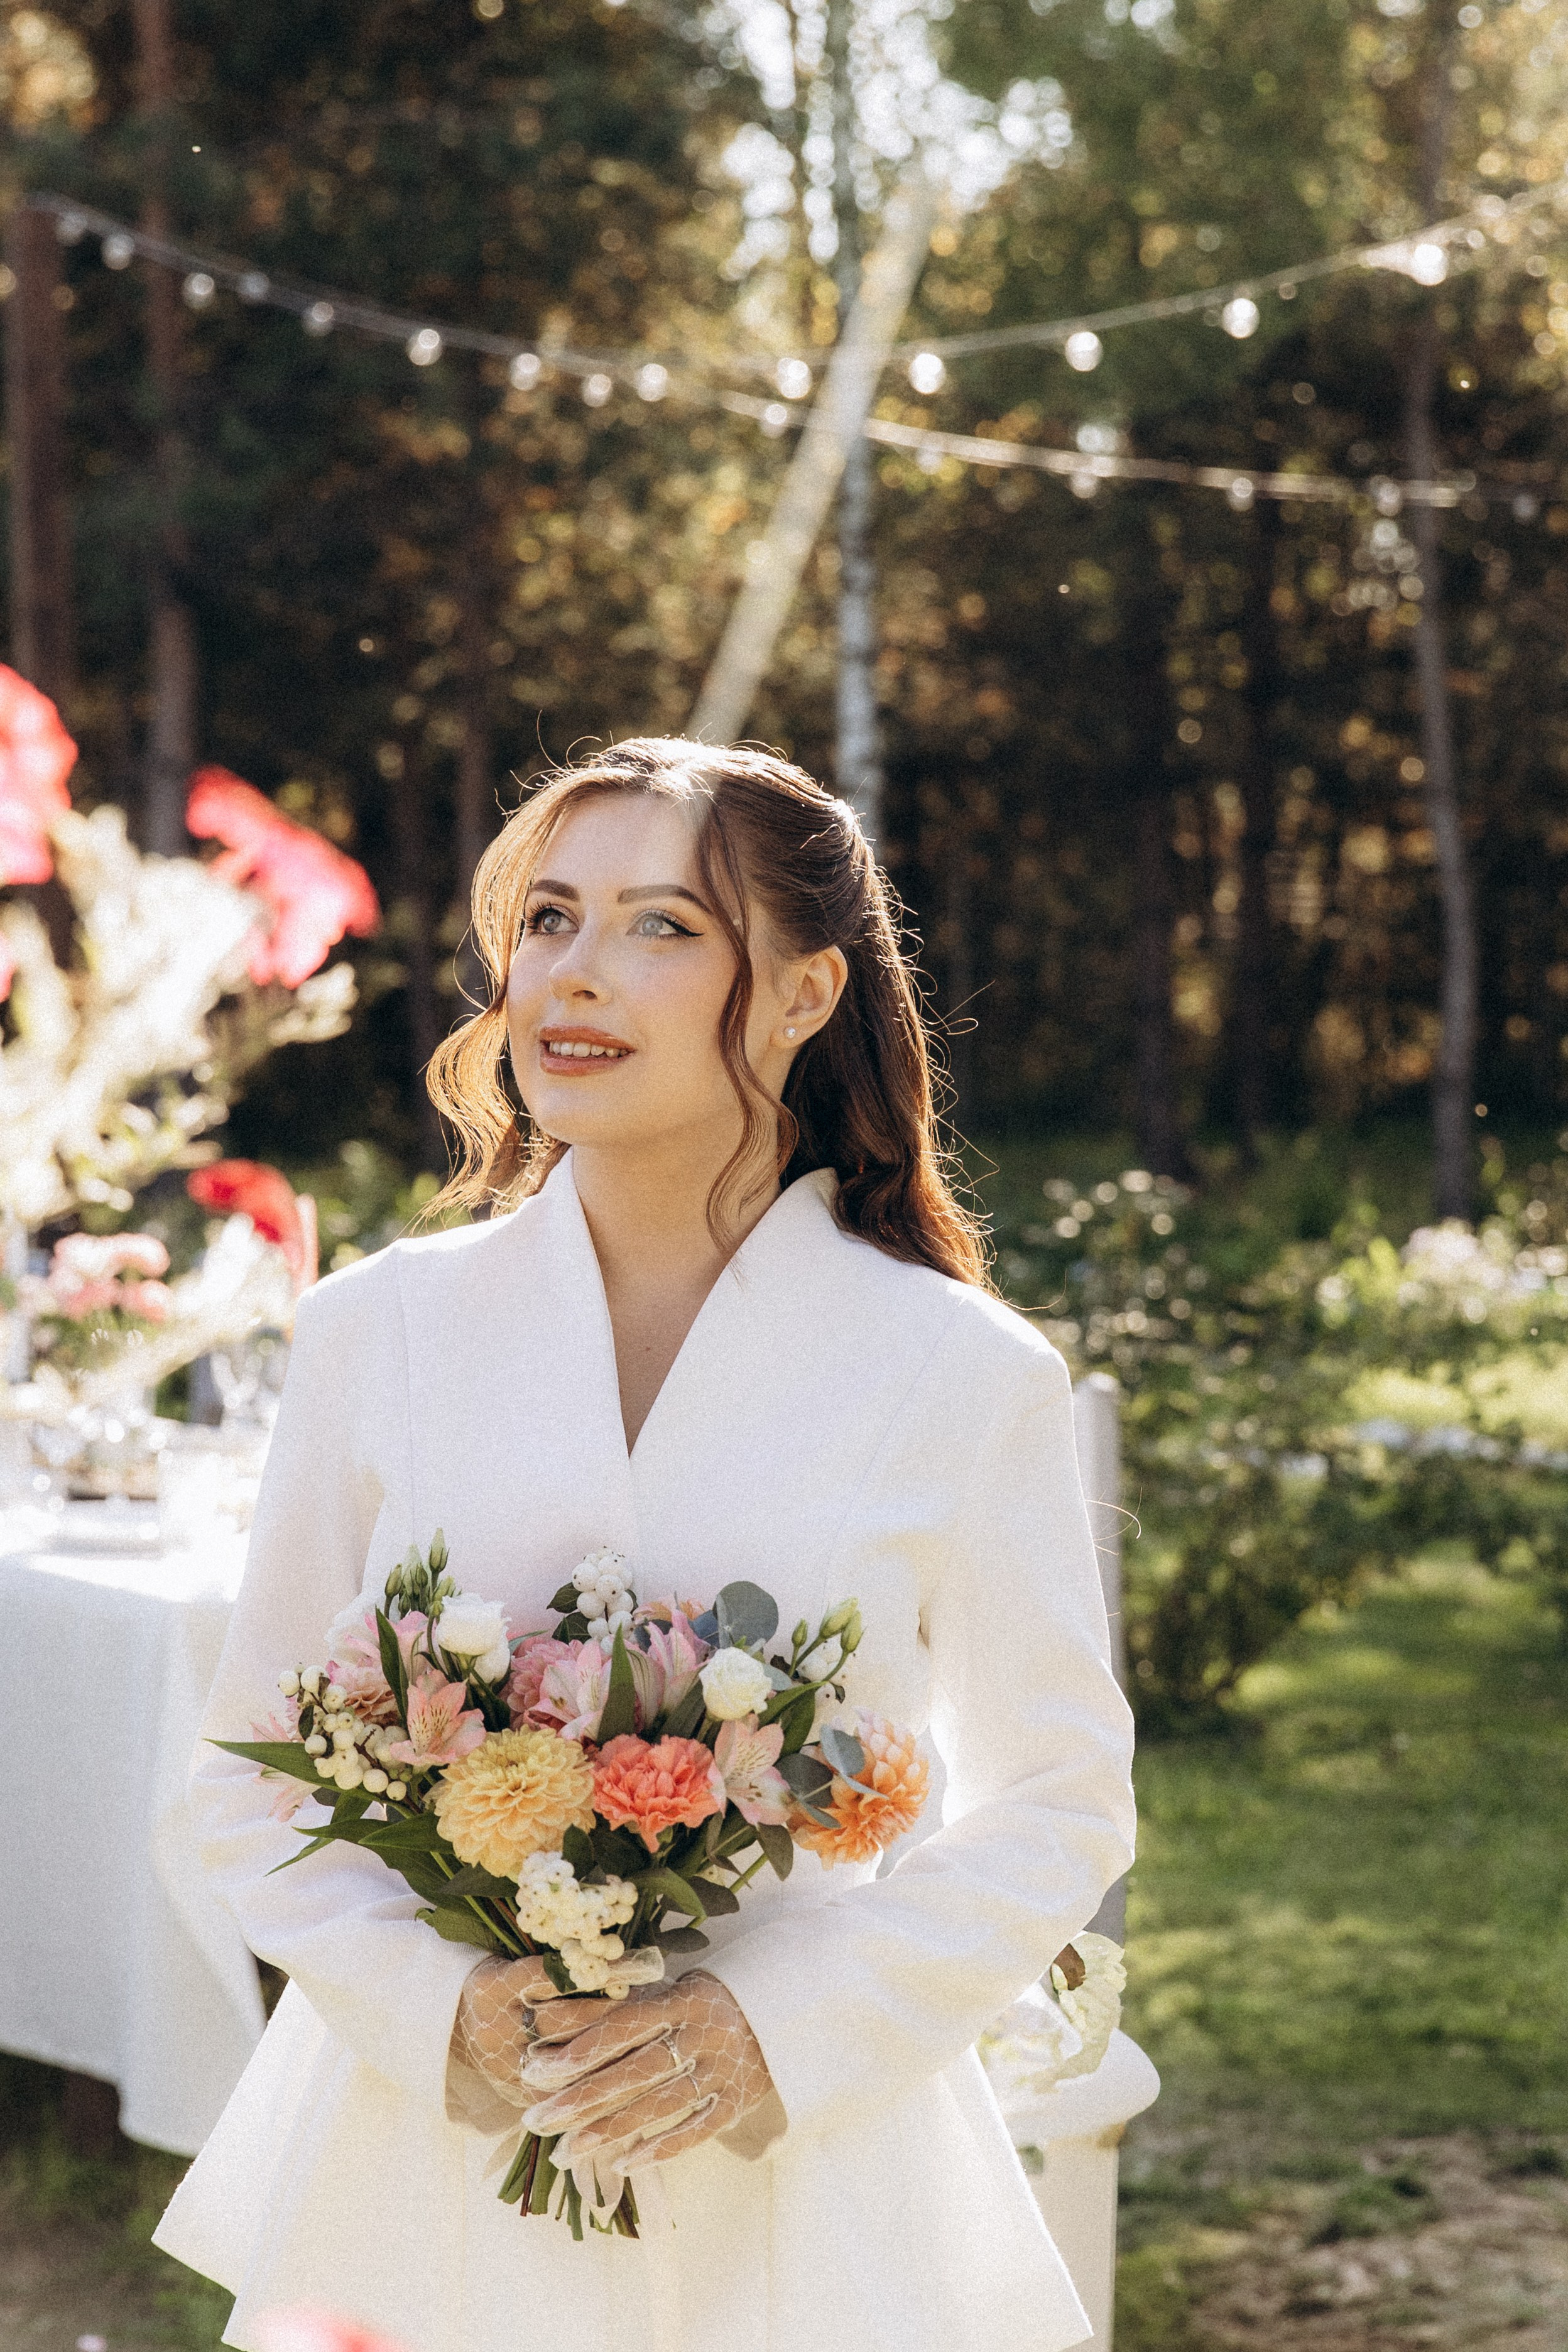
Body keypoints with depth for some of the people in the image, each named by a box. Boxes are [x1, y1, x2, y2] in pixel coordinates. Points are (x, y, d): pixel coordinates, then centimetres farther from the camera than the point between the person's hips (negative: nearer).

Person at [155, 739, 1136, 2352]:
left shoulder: (962, 1378, -5)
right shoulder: (381, 1328, 0)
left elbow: (1057, 1802, 2)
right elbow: (260, 1770, 5)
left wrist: (790, 2030, -11)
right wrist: (431, 2001, -12)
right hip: (421, 2173, 1)